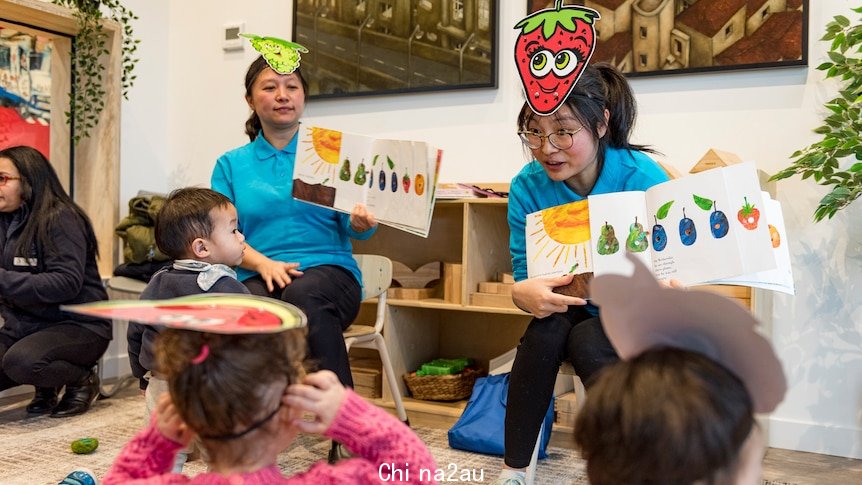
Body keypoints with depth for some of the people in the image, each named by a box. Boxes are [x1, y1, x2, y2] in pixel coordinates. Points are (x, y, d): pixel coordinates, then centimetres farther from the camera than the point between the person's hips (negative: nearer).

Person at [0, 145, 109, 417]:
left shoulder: (60, 218, -14)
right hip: (24, 324, 7)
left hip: (79, 324, -7)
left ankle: (82, 380, -2)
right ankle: (47, 384, 12)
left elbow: (68, 282, -24)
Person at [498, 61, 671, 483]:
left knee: (587, 342, -32)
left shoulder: (643, 178, -22)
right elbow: (524, 278, -12)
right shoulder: (527, 187, -14)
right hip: (573, 309, 3)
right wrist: (523, 293, -38)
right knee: (546, 329, -30)